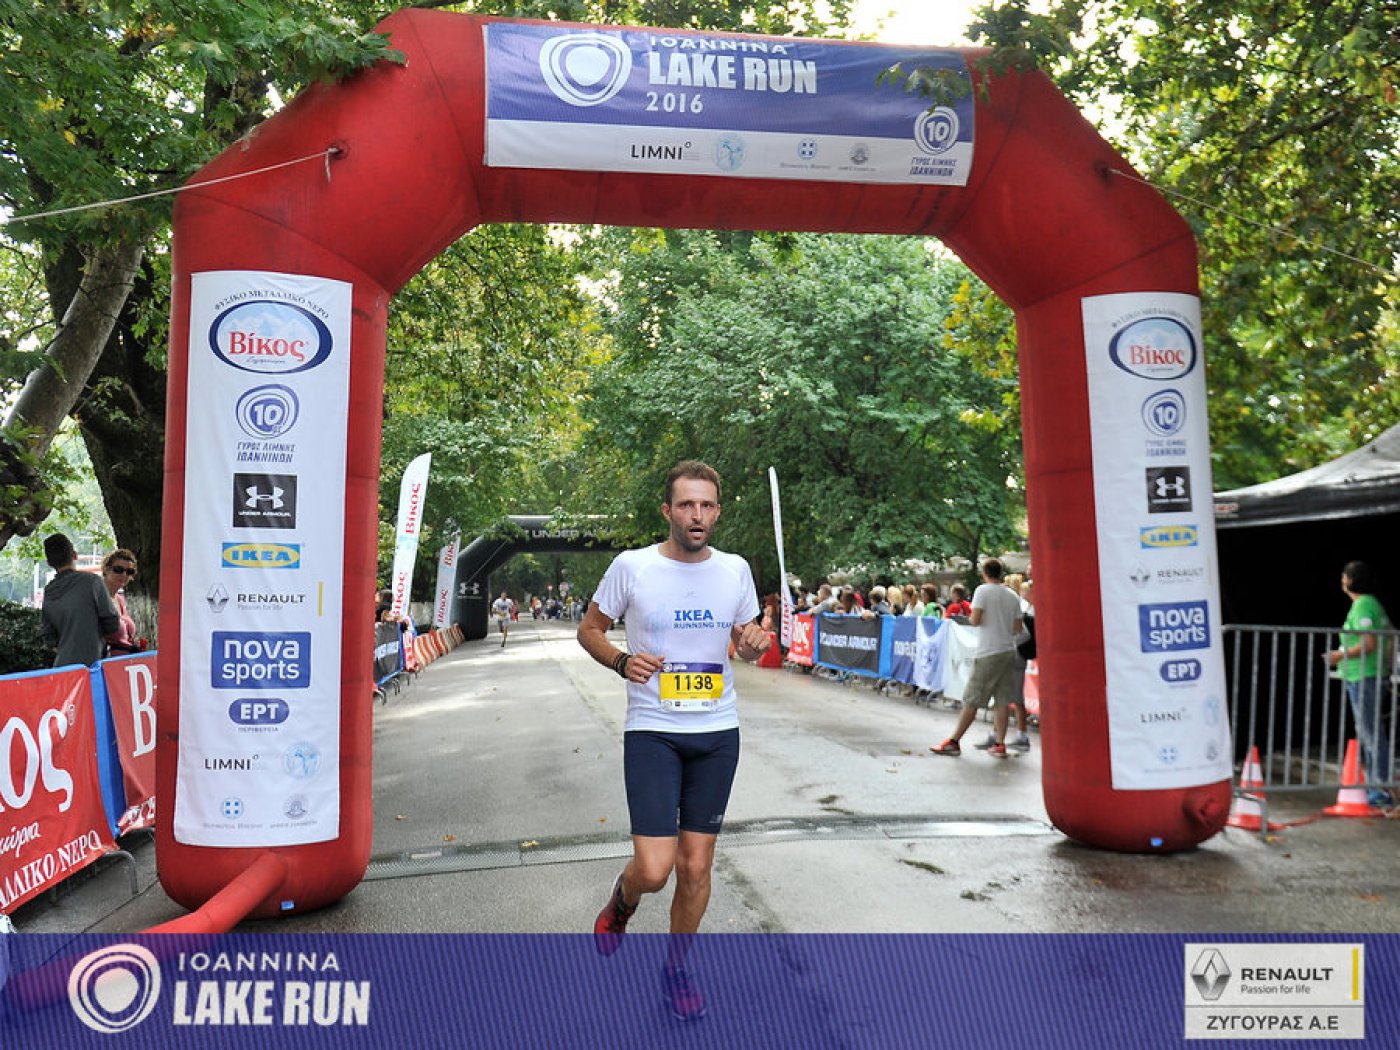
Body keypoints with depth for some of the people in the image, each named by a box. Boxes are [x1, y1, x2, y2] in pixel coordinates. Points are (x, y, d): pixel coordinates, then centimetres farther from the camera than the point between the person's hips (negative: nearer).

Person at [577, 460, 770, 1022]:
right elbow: (589, 628, 4)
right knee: (653, 869, -8)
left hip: (718, 733, 3)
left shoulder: (735, 569, 1)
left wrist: (754, 642, -9)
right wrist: (621, 661, -16)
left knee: (696, 865, 9)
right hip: (652, 730, -3)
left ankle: (676, 968, 33)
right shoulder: (631, 566, -8)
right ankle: (622, 900, 29)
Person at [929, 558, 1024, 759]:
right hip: (1009, 652, 6)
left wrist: (970, 617, 7)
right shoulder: (1013, 596, 10)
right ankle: (999, 744, 6)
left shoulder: (983, 591, -7)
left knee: (971, 700, -2)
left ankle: (953, 742, 3)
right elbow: (1017, 629, 9)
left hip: (988, 653, -6)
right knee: (1002, 701, 7)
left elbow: (975, 620, -14)